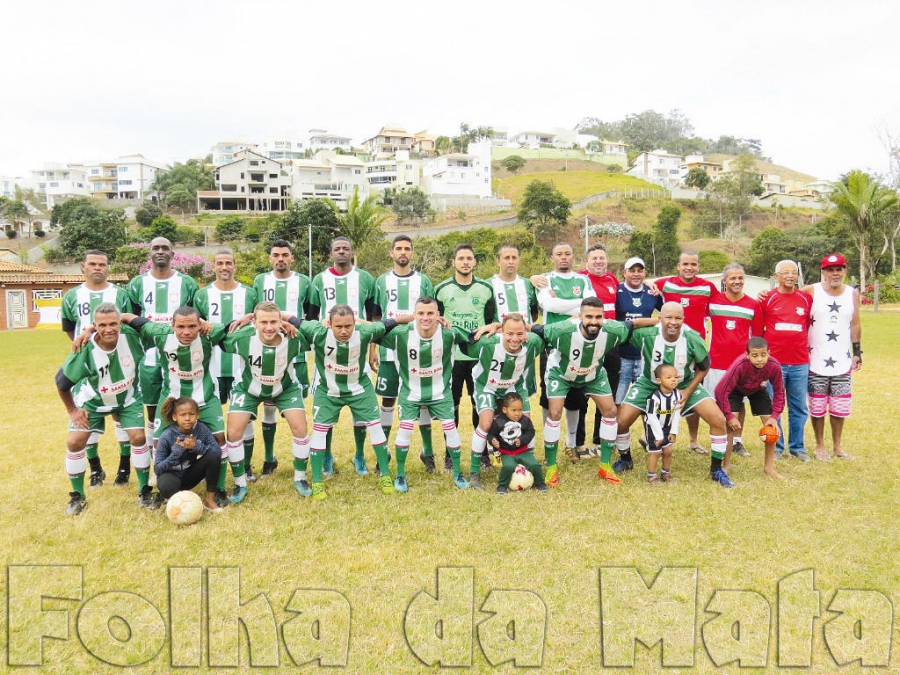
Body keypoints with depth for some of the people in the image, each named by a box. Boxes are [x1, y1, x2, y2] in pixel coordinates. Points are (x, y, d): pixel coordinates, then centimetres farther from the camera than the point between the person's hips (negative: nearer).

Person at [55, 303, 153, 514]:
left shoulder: (131, 337, -31)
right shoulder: (86, 350, -33)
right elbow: (61, 381, -18)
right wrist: (72, 410, -7)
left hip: (127, 398, 1)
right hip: (93, 400, -1)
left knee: (139, 438, -10)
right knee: (74, 442, -7)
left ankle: (144, 493, 7)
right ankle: (77, 496, 14)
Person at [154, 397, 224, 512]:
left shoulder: (201, 429, -13)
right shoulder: (166, 436, -21)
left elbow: (218, 451, -17)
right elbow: (157, 469, -20)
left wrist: (197, 446, -31)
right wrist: (176, 452, -34)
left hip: (190, 475, 3)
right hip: (172, 475, -3)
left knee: (214, 456, -23)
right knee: (166, 484, -39)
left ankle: (209, 499, -9)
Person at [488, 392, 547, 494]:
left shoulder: (525, 420, -4)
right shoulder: (498, 421, -9)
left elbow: (530, 432, 1)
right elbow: (491, 434, -1)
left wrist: (522, 440, -15)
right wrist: (493, 441, -23)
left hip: (523, 451, 2)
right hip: (506, 453, -2)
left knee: (534, 465, -15)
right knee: (508, 466, -30)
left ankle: (540, 483, 15)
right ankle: (502, 485, -3)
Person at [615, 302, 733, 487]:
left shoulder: (693, 339, -25)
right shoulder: (645, 334, -30)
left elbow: (703, 367, -8)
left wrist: (687, 392, -13)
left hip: (685, 385, 1)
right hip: (649, 384, 0)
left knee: (718, 419, -13)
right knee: (621, 421, -12)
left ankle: (716, 470, 9)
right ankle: (625, 460, 20)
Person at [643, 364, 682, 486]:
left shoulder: (677, 395, -12)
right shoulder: (655, 397, -30)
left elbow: (677, 414, -3)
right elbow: (652, 417, -24)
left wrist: (673, 431, -3)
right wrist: (659, 435, -18)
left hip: (667, 427, 5)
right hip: (653, 427, -5)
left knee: (668, 450, 8)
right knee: (655, 451, -2)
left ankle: (666, 473, 26)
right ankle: (651, 476, 13)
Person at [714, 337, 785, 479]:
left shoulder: (774, 366, -32)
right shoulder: (739, 365, -42)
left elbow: (779, 392, -16)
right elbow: (721, 390, -34)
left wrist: (774, 416, -22)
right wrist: (729, 416, -30)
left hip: (758, 390, 3)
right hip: (736, 389, -3)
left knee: (770, 425, -3)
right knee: (732, 424, -15)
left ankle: (769, 467, 12)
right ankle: (725, 466, -1)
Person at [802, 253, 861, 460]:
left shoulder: (853, 293, 5)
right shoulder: (811, 292, -7)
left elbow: (855, 325, 10)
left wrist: (857, 352, 9)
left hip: (842, 361, 3)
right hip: (816, 361, -3)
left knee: (840, 406, 10)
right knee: (817, 406, 5)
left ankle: (837, 445, 23)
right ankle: (820, 445, 20)